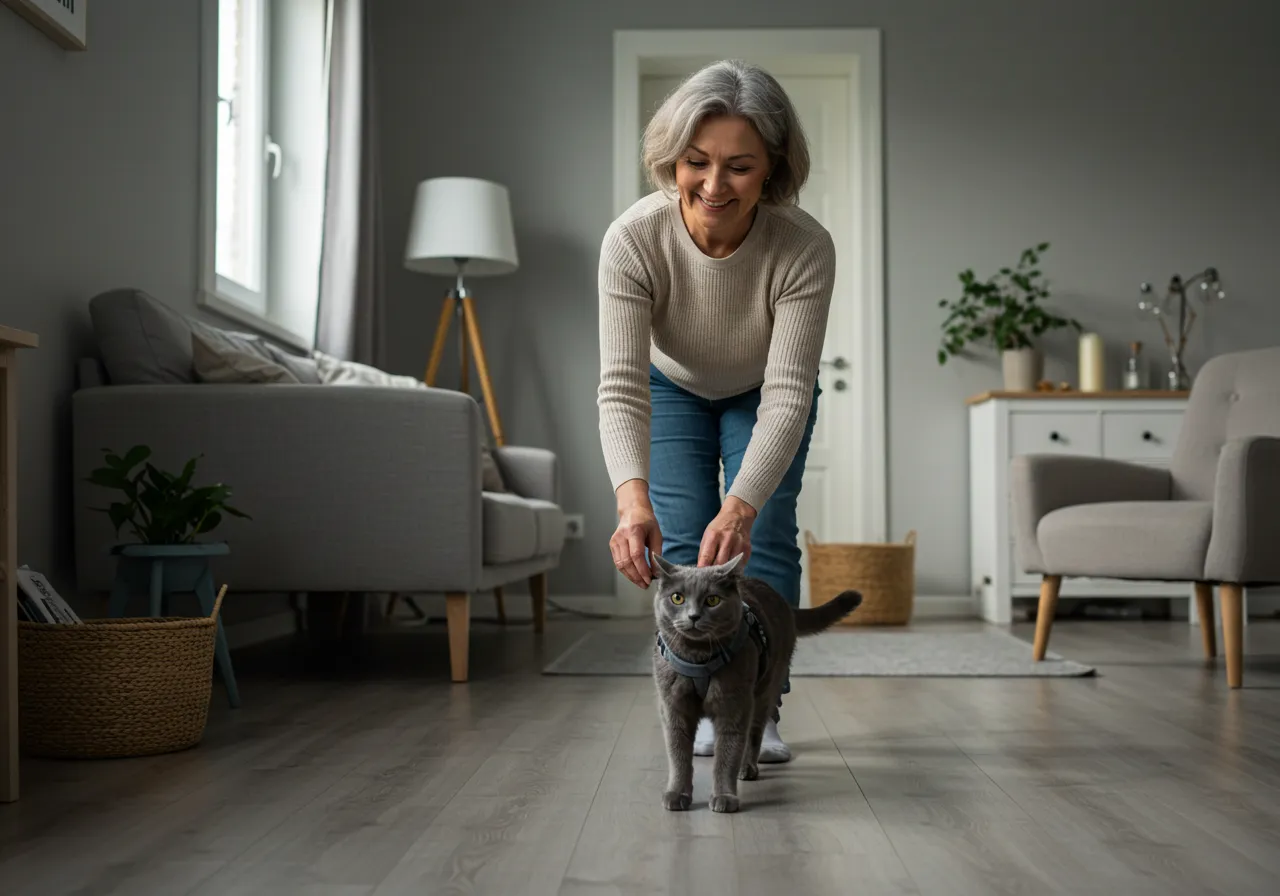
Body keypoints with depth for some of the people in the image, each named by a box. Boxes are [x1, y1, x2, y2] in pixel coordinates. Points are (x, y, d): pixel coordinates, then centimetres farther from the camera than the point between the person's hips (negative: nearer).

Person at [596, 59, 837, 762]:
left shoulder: (804, 248, -39)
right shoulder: (632, 239, -38)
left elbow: (786, 395, -41)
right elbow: (622, 387, -41)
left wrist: (741, 506, -56)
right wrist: (633, 499, -57)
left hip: (762, 394, 0)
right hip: (673, 388, 1)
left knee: (763, 540, -7)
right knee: (683, 545, -4)